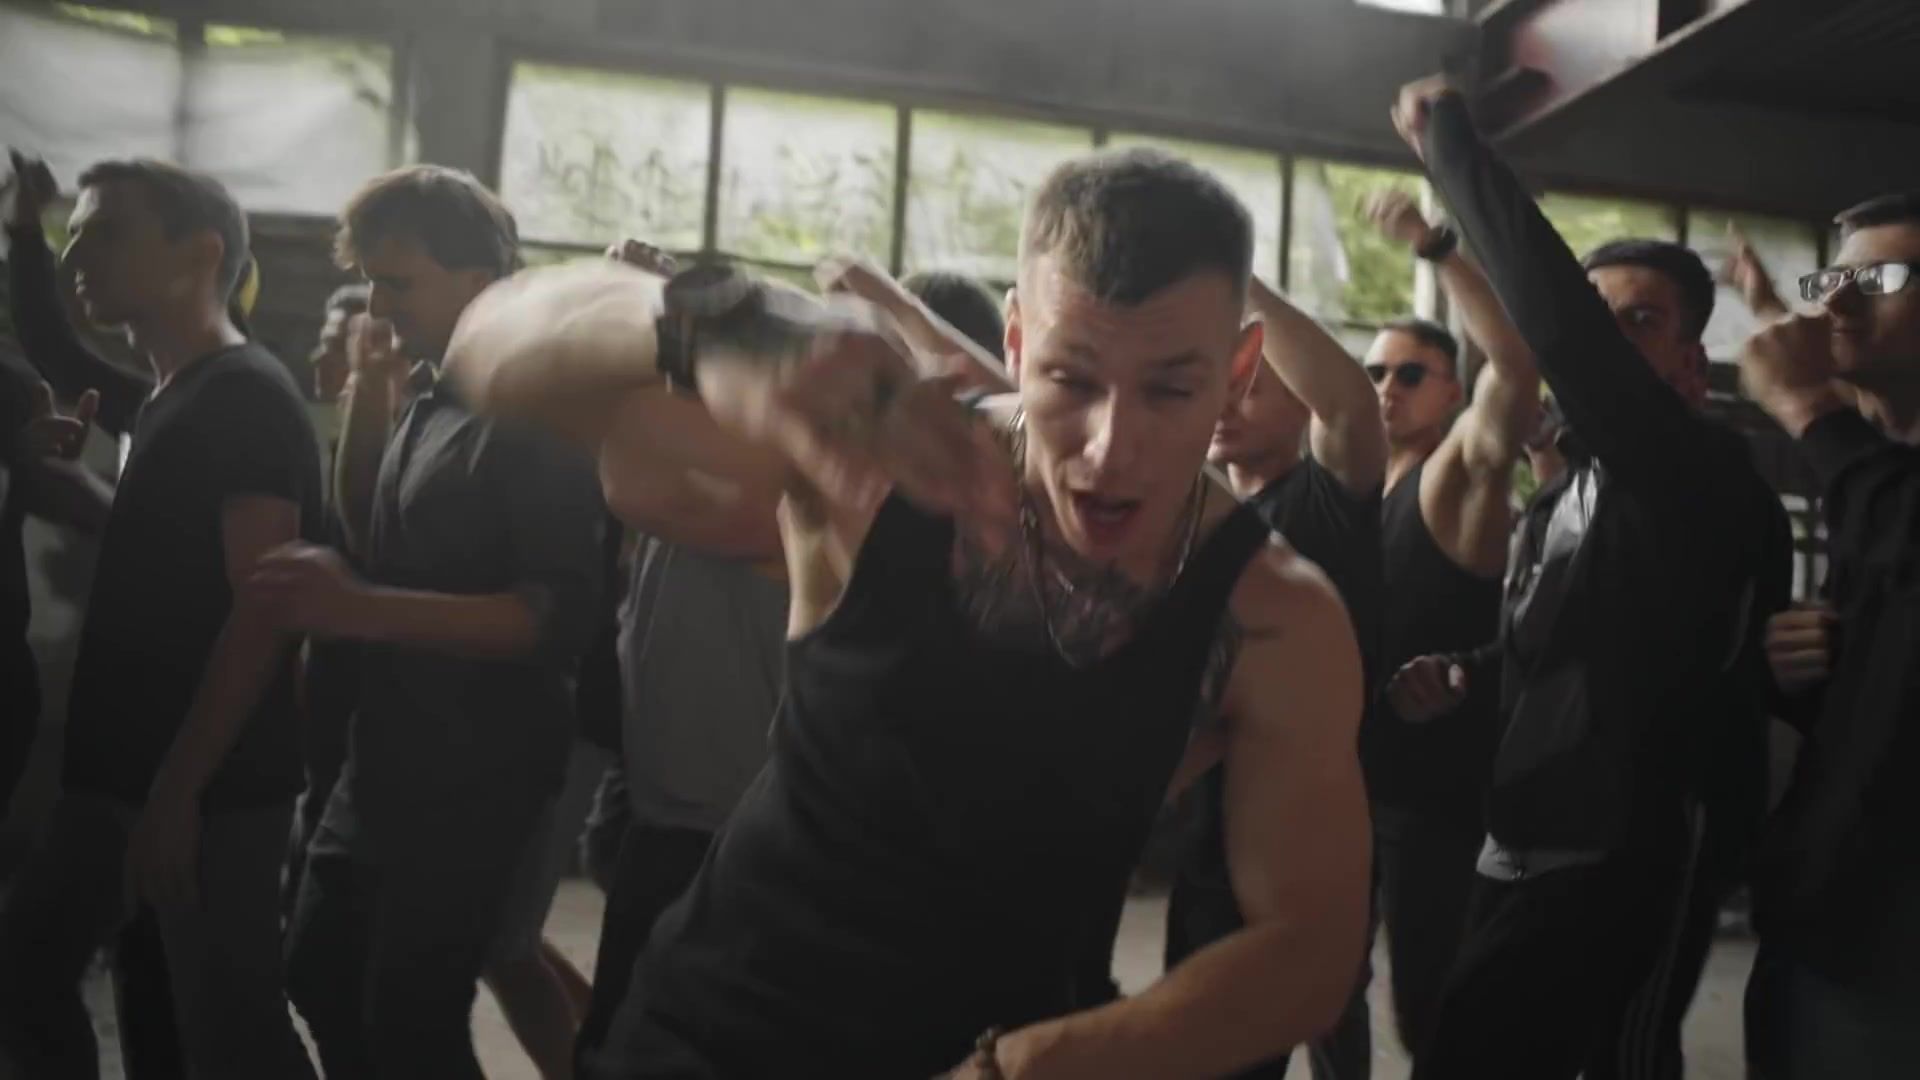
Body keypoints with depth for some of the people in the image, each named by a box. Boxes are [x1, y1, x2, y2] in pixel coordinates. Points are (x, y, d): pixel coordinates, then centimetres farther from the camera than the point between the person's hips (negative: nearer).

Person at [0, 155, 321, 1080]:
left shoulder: (249, 398, -14)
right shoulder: (163, 398, 12)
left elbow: (261, 613, -20)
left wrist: (179, 790, -23)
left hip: (212, 790, -9)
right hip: (121, 774, 9)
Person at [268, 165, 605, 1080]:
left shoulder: (534, 411, -18)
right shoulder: (432, 399, 8)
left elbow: (559, 613, -26)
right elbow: (372, 537, 20)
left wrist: (365, 610, -35)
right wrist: (369, 391, 7)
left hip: (476, 776, -9)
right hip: (389, 758, 9)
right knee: (319, 974, 21)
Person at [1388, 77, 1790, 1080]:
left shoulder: (1702, 474, -15)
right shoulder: (1565, 492, 14)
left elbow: (1555, 323, -30)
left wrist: (1447, 136, -24)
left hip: (1616, 859, -9)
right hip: (1522, 852, 9)